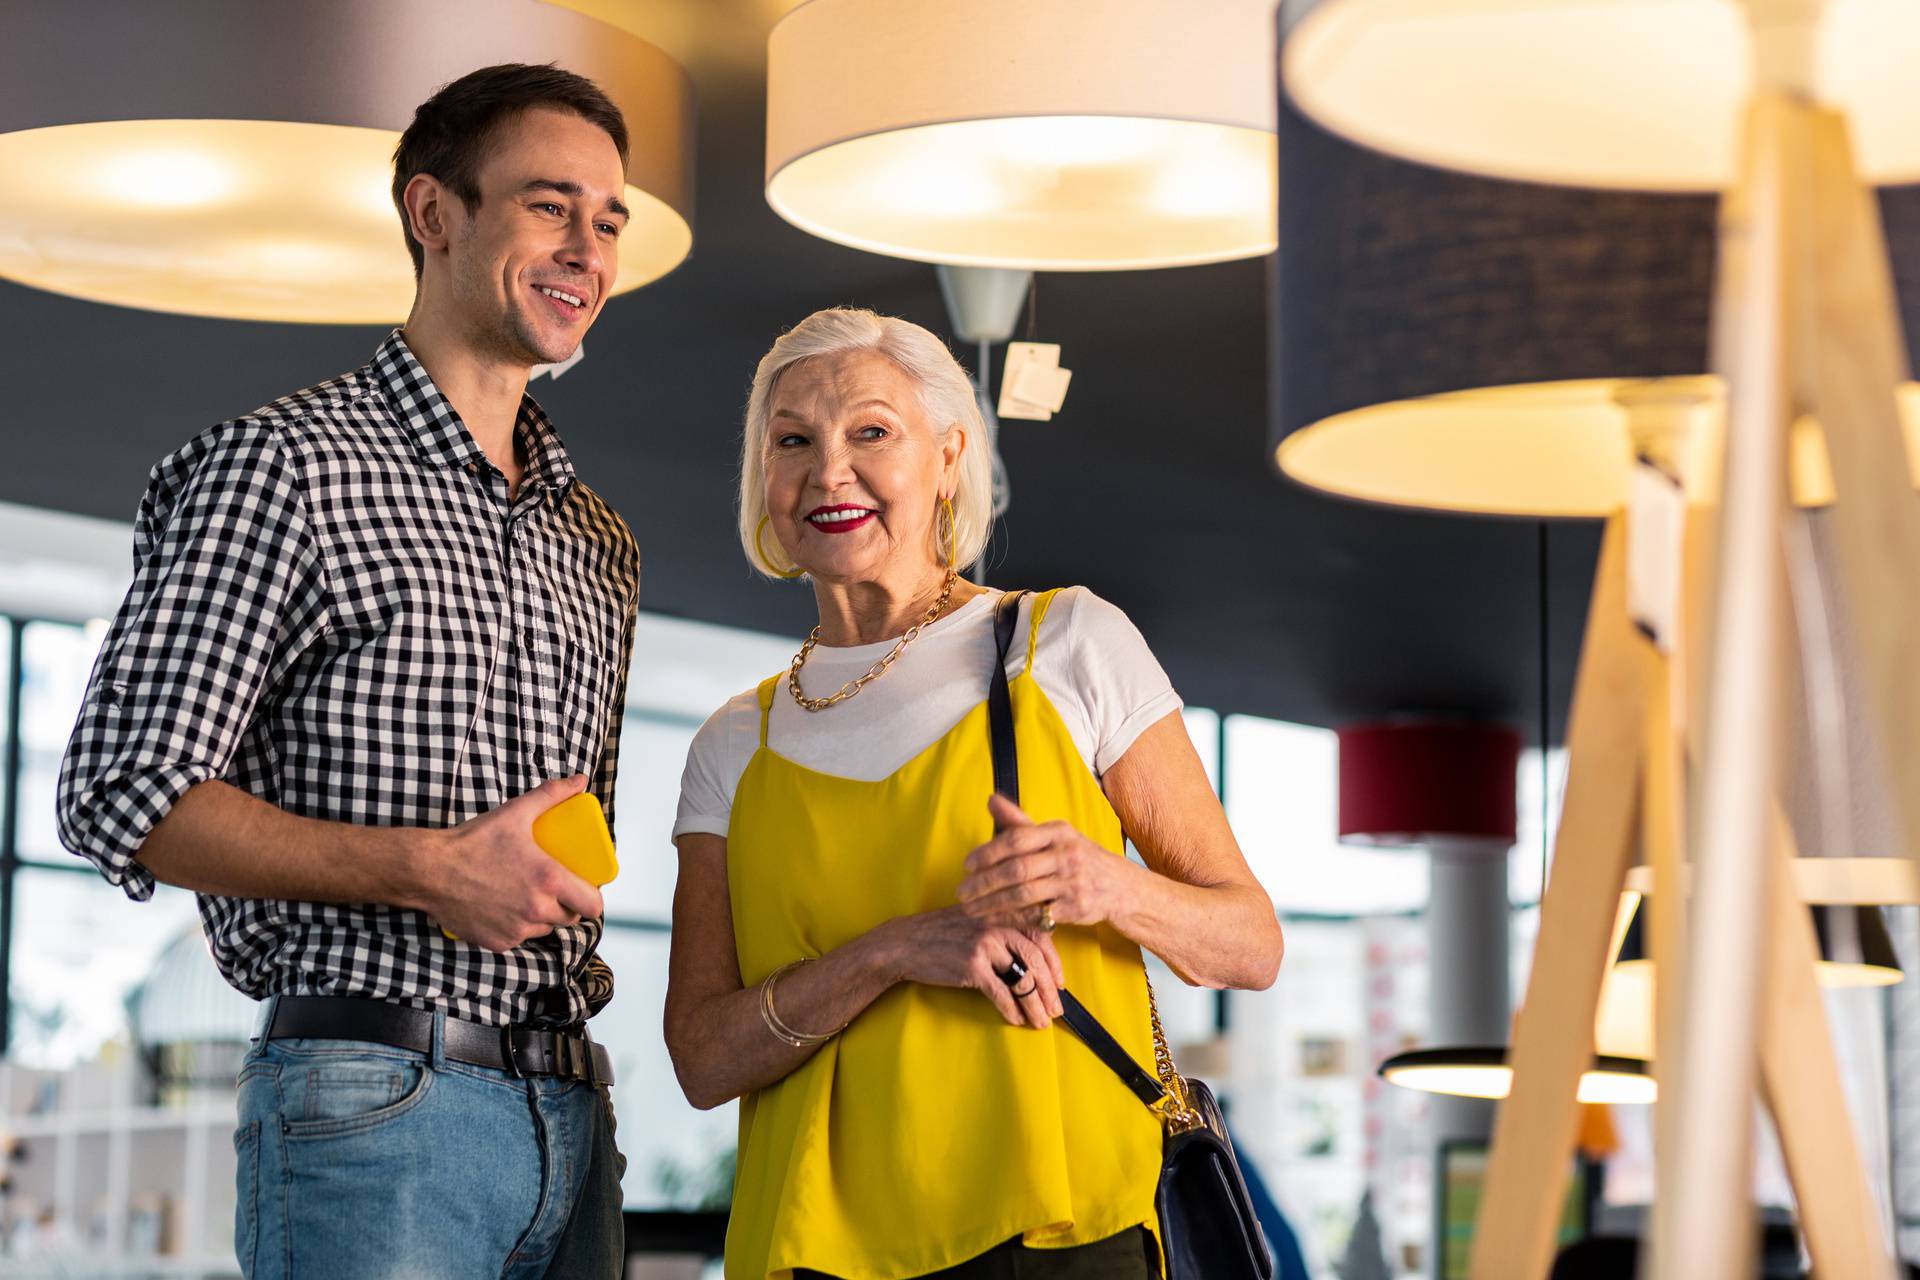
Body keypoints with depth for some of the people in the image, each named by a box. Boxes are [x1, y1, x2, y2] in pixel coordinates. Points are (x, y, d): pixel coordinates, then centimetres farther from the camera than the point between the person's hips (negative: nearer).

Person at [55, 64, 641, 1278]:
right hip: (375, 1103, -7)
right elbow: (124, 798, -10)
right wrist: (427, 870, -17)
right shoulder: (284, 468, -4)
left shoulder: (599, 541, 19)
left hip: (570, 1116, 7)